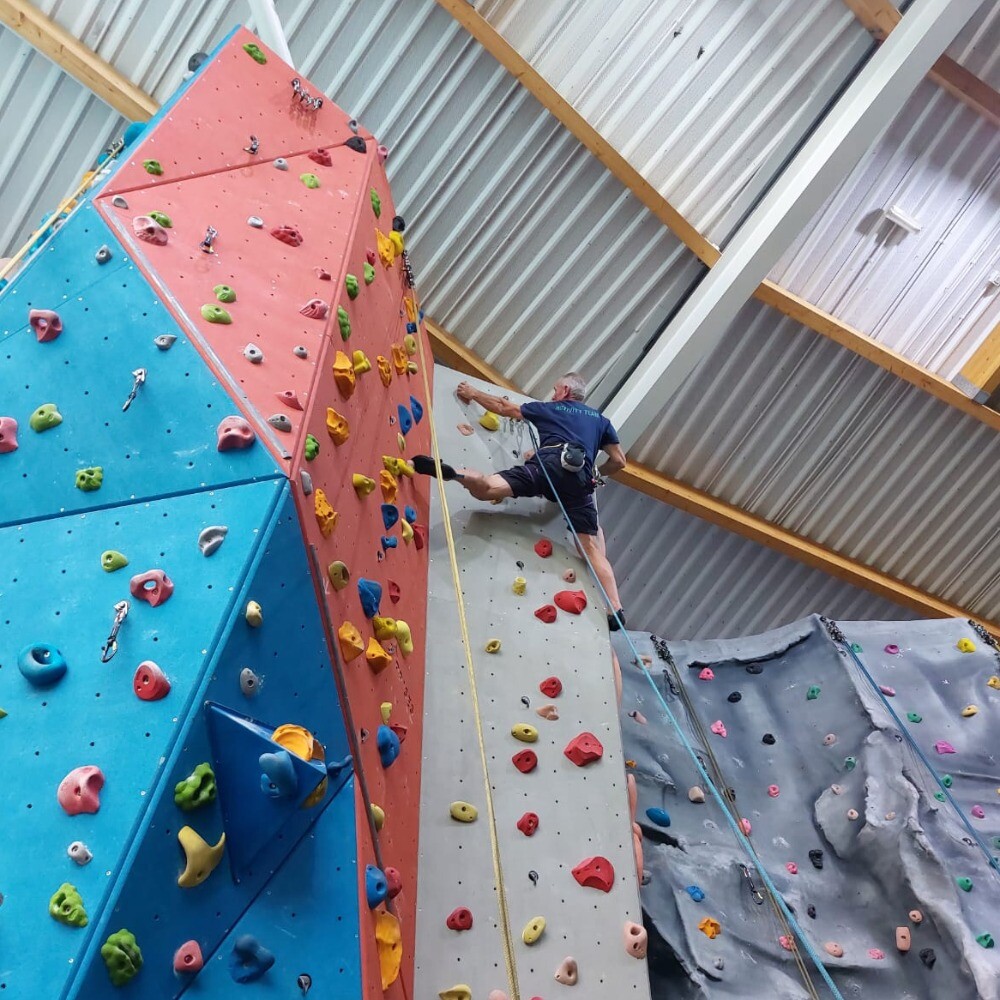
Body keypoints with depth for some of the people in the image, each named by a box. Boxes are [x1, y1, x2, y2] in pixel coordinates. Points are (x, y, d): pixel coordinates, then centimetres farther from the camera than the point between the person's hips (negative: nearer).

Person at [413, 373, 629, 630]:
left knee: (486, 488, -16)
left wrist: (473, 393, 51)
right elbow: (619, 461, 30)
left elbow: (503, 407, 36)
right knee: (594, 549, 0)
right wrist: (596, 475, 48)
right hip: (580, 479, 2)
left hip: (549, 464, -2)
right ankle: (616, 611, -13)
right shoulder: (600, 418, 33)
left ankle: (448, 472, -45)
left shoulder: (550, 409, 29)